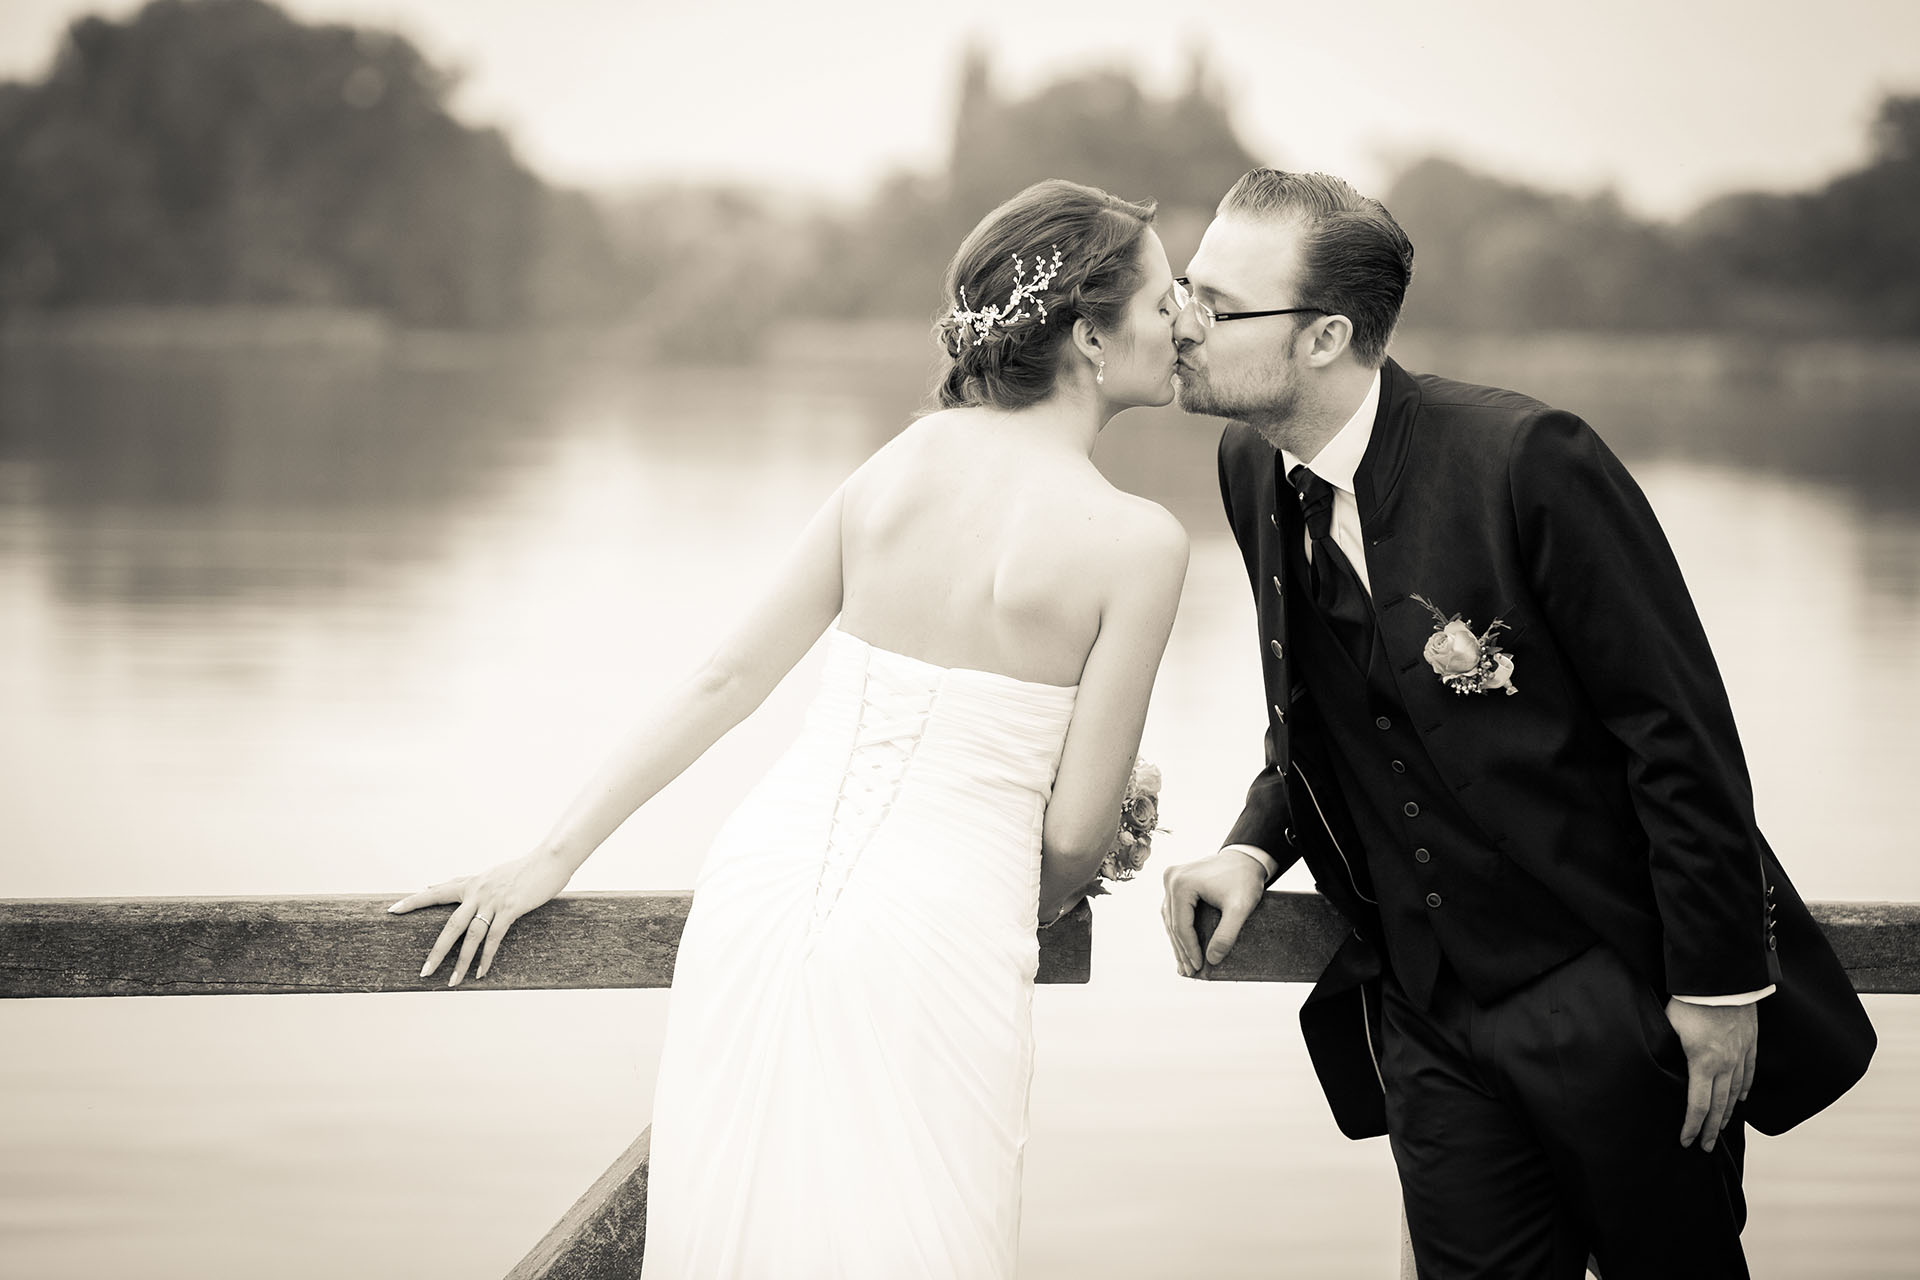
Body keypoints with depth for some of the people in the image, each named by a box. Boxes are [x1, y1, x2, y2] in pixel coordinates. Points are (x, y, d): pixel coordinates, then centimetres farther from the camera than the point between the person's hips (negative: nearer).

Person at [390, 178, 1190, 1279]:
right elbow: (1076, 830, -5)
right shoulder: (1137, 542, -8)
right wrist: (1037, 904, 19)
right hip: (936, 939, -5)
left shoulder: (905, 459, 7)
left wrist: (554, 858, 14)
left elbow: (725, 680, 9)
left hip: (768, 887, 5)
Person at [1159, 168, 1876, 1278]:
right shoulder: (1253, 469, 1)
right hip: (1427, 1011, 6)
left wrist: (1719, 984, -15)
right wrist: (1253, 850, -4)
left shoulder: (1524, 459, -21)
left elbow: (1680, 729, -17)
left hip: (1619, 994, -6)